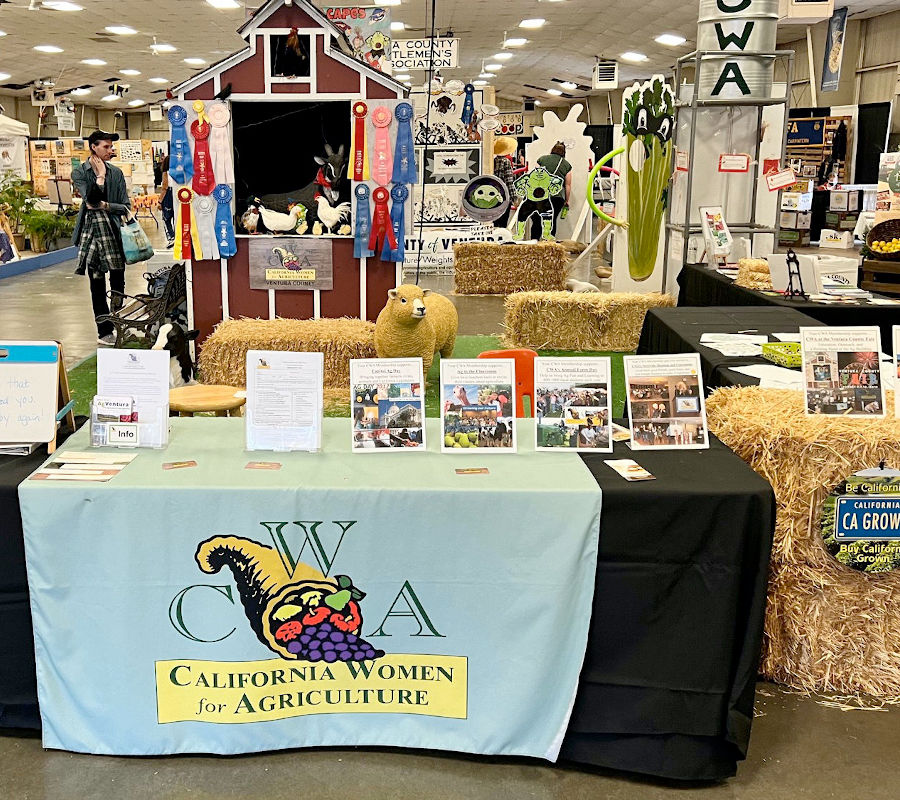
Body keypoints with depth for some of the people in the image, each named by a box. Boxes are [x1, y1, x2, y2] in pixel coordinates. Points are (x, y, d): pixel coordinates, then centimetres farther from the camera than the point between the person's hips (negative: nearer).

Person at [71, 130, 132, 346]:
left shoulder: (116, 172, 10)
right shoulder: (79, 172, 3)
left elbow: (126, 206, 7)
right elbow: (90, 197, -15)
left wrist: (105, 205, -8)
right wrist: (100, 175, -7)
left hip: (113, 230, 2)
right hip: (92, 230, -2)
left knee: (118, 283, 1)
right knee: (97, 284, 3)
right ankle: (104, 332, 9)